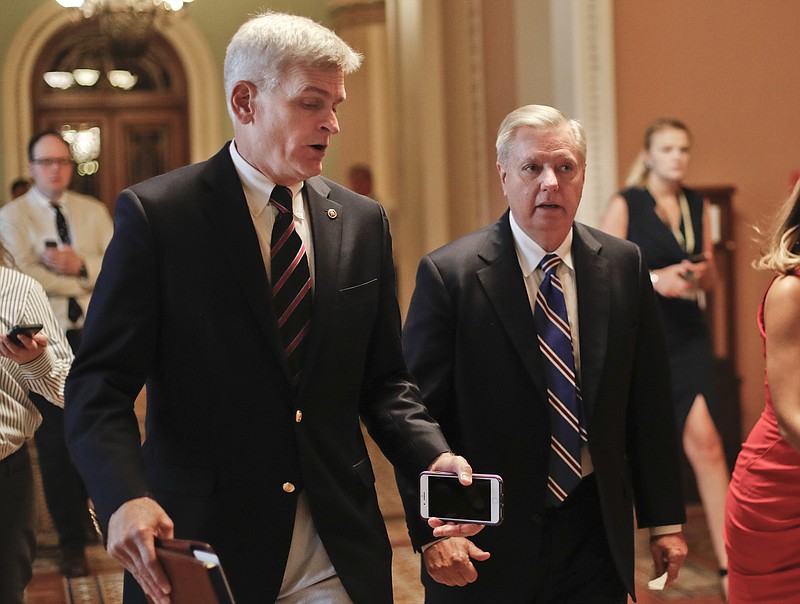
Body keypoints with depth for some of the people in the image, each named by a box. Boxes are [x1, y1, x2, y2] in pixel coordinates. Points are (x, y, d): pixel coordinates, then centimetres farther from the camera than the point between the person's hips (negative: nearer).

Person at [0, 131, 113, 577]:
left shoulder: (94, 212, 9)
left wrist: (81, 265, -17)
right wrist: (85, 283, -11)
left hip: (94, 335, 3)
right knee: (55, 440, 2)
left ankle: (82, 507, 34)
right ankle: (72, 540, 13)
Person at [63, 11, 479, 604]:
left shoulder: (363, 222, 7)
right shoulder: (156, 214, -7)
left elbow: (383, 380, 11)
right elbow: (100, 386, -10)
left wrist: (434, 458, -8)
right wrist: (126, 498, -27)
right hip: (201, 546, -3)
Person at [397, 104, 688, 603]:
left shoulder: (624, 266, 2)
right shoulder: (448, 275, -10)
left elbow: (649, 404, 6)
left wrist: (666, 520, 6)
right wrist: (432, 532, -17)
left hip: (596, 533, 3)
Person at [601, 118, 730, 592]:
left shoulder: (698, 206, 10)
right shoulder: (627, 205, -3)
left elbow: (711, 278, 16)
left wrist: (700, 275, -7)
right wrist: (654, 279, -20)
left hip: (687, 336, 3)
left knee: (705, 441, -10)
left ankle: (729, 563, -9)